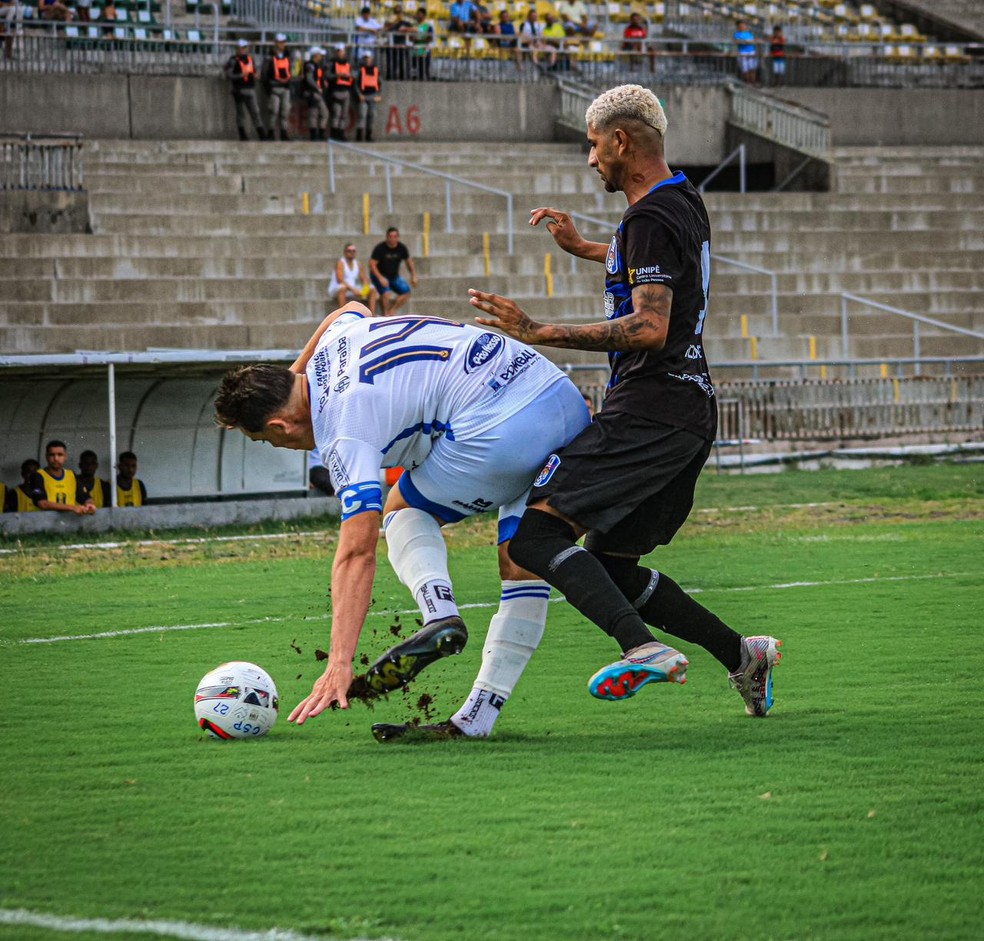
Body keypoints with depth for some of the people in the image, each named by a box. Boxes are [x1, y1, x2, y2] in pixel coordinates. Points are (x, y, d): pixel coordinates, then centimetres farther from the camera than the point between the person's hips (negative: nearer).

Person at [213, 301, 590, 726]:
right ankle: (479, 717, 6)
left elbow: (357, 552, -16)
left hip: (502, 430, -9)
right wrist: (291, 375, 53)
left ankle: (438, 614, -11)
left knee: (402, 510, 13)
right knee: (521, 565, 8)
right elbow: (352, 308, 44)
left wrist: (339, 663, -19)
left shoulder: (344, 433, -7)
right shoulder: (335, 338, 16)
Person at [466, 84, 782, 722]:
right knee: (610, 562, 15)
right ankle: (740, 654, 12)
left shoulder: (650, 219, -13)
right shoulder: (685, 201, 17)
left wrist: (539, 332, -24)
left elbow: (649, 329, -24)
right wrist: (583, 248, 43)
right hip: (692, 412, 10)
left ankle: (643, 648, -33)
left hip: (649, 412, -10)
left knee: (537, 530, -18)